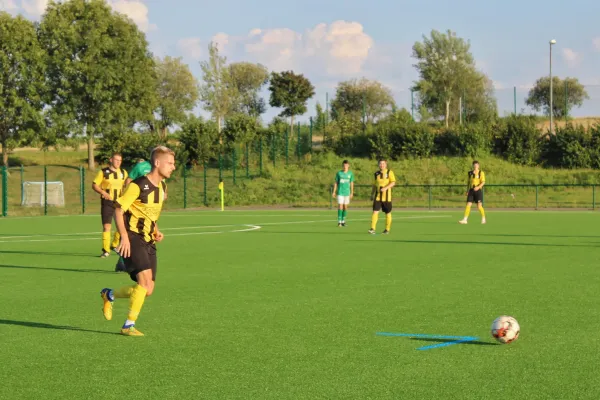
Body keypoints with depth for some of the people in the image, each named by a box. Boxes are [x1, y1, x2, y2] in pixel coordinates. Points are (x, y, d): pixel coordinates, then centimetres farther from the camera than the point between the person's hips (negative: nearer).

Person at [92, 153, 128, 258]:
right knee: (106, 226, -7)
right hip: (107, 202, -3)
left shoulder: (123, 173, 8)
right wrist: (103, 192, -17)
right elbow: (94, 185, -1)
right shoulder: (103, 172, -2)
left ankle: (114, 245, 25)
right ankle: (106, 250, -1)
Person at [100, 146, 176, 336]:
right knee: (145, 278, -24)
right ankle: (129, 325, -14)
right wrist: (124, 237, -23)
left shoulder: (162, 187, 12)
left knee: (147, 290, 2)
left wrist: (156, 231, 8)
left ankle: (109, 295, 27)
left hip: (148, 241, 8)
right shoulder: (138, 185, -13)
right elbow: (118, 210, -13)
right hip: (133, 238, -8)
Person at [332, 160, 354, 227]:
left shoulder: (350, 173, 5)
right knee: (340, 206, -9)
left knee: (345, 207, 5)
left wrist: (352, 193, 5)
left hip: (347, 192, 2)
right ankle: (339, 221, -6)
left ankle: (343, 221, 15)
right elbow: (336, 183, 6)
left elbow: (352, 183, 9)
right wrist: (334, 192, 1)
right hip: (340, 192, -2)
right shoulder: (339, 173, 2)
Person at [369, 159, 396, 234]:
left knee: (388, 213, 5)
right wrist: (372, 194, 18)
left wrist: (385, 188, -23)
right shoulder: (377, 173, 12)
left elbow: (393, 182, -10)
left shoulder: (389, 172, -1)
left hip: (386, 196, -3)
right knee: (375, 211, -10)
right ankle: (373, 229, -16)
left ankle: (387, 229, 17)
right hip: (377, 196, 3)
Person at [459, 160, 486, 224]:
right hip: (471, 191, 4)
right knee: (468, 205, -6)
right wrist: (467, 191, 13)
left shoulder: (481, 173, -1)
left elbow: (483, 182, -9)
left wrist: (478, 187, -25)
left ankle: (483, 218, 15)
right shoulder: (470, 173, 12)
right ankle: (465, 219, -8)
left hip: (478, 190, -4)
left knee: (479, 206, -5)